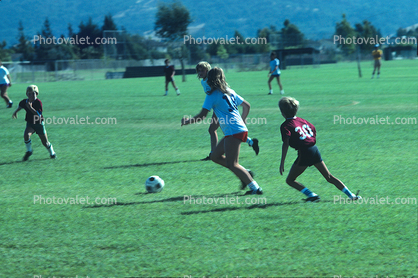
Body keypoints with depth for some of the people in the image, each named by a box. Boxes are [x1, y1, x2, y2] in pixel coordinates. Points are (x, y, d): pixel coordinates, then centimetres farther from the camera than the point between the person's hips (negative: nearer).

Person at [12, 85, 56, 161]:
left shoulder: (38, 102, -20)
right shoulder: (25, 102, -5)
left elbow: (39, 115, -30)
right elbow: (20, 106, 21)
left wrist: (30, 107, -36)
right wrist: (16, 112, 17)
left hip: (39, 124, -3)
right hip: (30, 123, 3)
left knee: (45, 142, 8)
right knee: (26, 135, -29)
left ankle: (52, 152, 38)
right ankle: (29, 151, -6)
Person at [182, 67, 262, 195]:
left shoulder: (212, 95, -6)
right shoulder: (229, 92, 17)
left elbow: (202, 116, -7)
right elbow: (247, 105, 24)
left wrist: (187, 121, 8)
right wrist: (242, 120, 34)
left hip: (233, 131, -9)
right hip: (241, 129, 9)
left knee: (232, 164, -7)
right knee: (215, 156, 15)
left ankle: (255, 188, -12)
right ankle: (245, 174, 10)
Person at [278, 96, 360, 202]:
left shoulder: (285, 126, -6)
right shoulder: (301, 120, 14)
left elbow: (286, 143, -18)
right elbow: (313, 129, 26)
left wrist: (282, 162, -21)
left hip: (304, 153, -7)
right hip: (315, 150, 7)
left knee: (290, 180, 5)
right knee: (329, 177, 15)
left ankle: (311, 195, -9)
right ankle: (351, 195, 11)